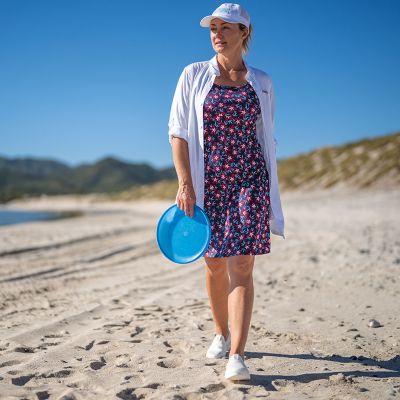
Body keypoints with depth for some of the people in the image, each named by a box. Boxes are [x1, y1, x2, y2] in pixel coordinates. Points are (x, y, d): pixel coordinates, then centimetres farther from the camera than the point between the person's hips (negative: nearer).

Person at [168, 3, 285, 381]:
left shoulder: (261, 81, 8)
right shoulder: (193, 74, 4)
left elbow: (266, 139, 14)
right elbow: (178, 132, -1)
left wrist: (269, 191, 12)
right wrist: (185, 184, -11)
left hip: (249, 181, 0)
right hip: (208, 182, 1)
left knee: (241, 267, -10)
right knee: (215, 266, 10)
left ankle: (236, 356, -11)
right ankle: (221, 334, 31)